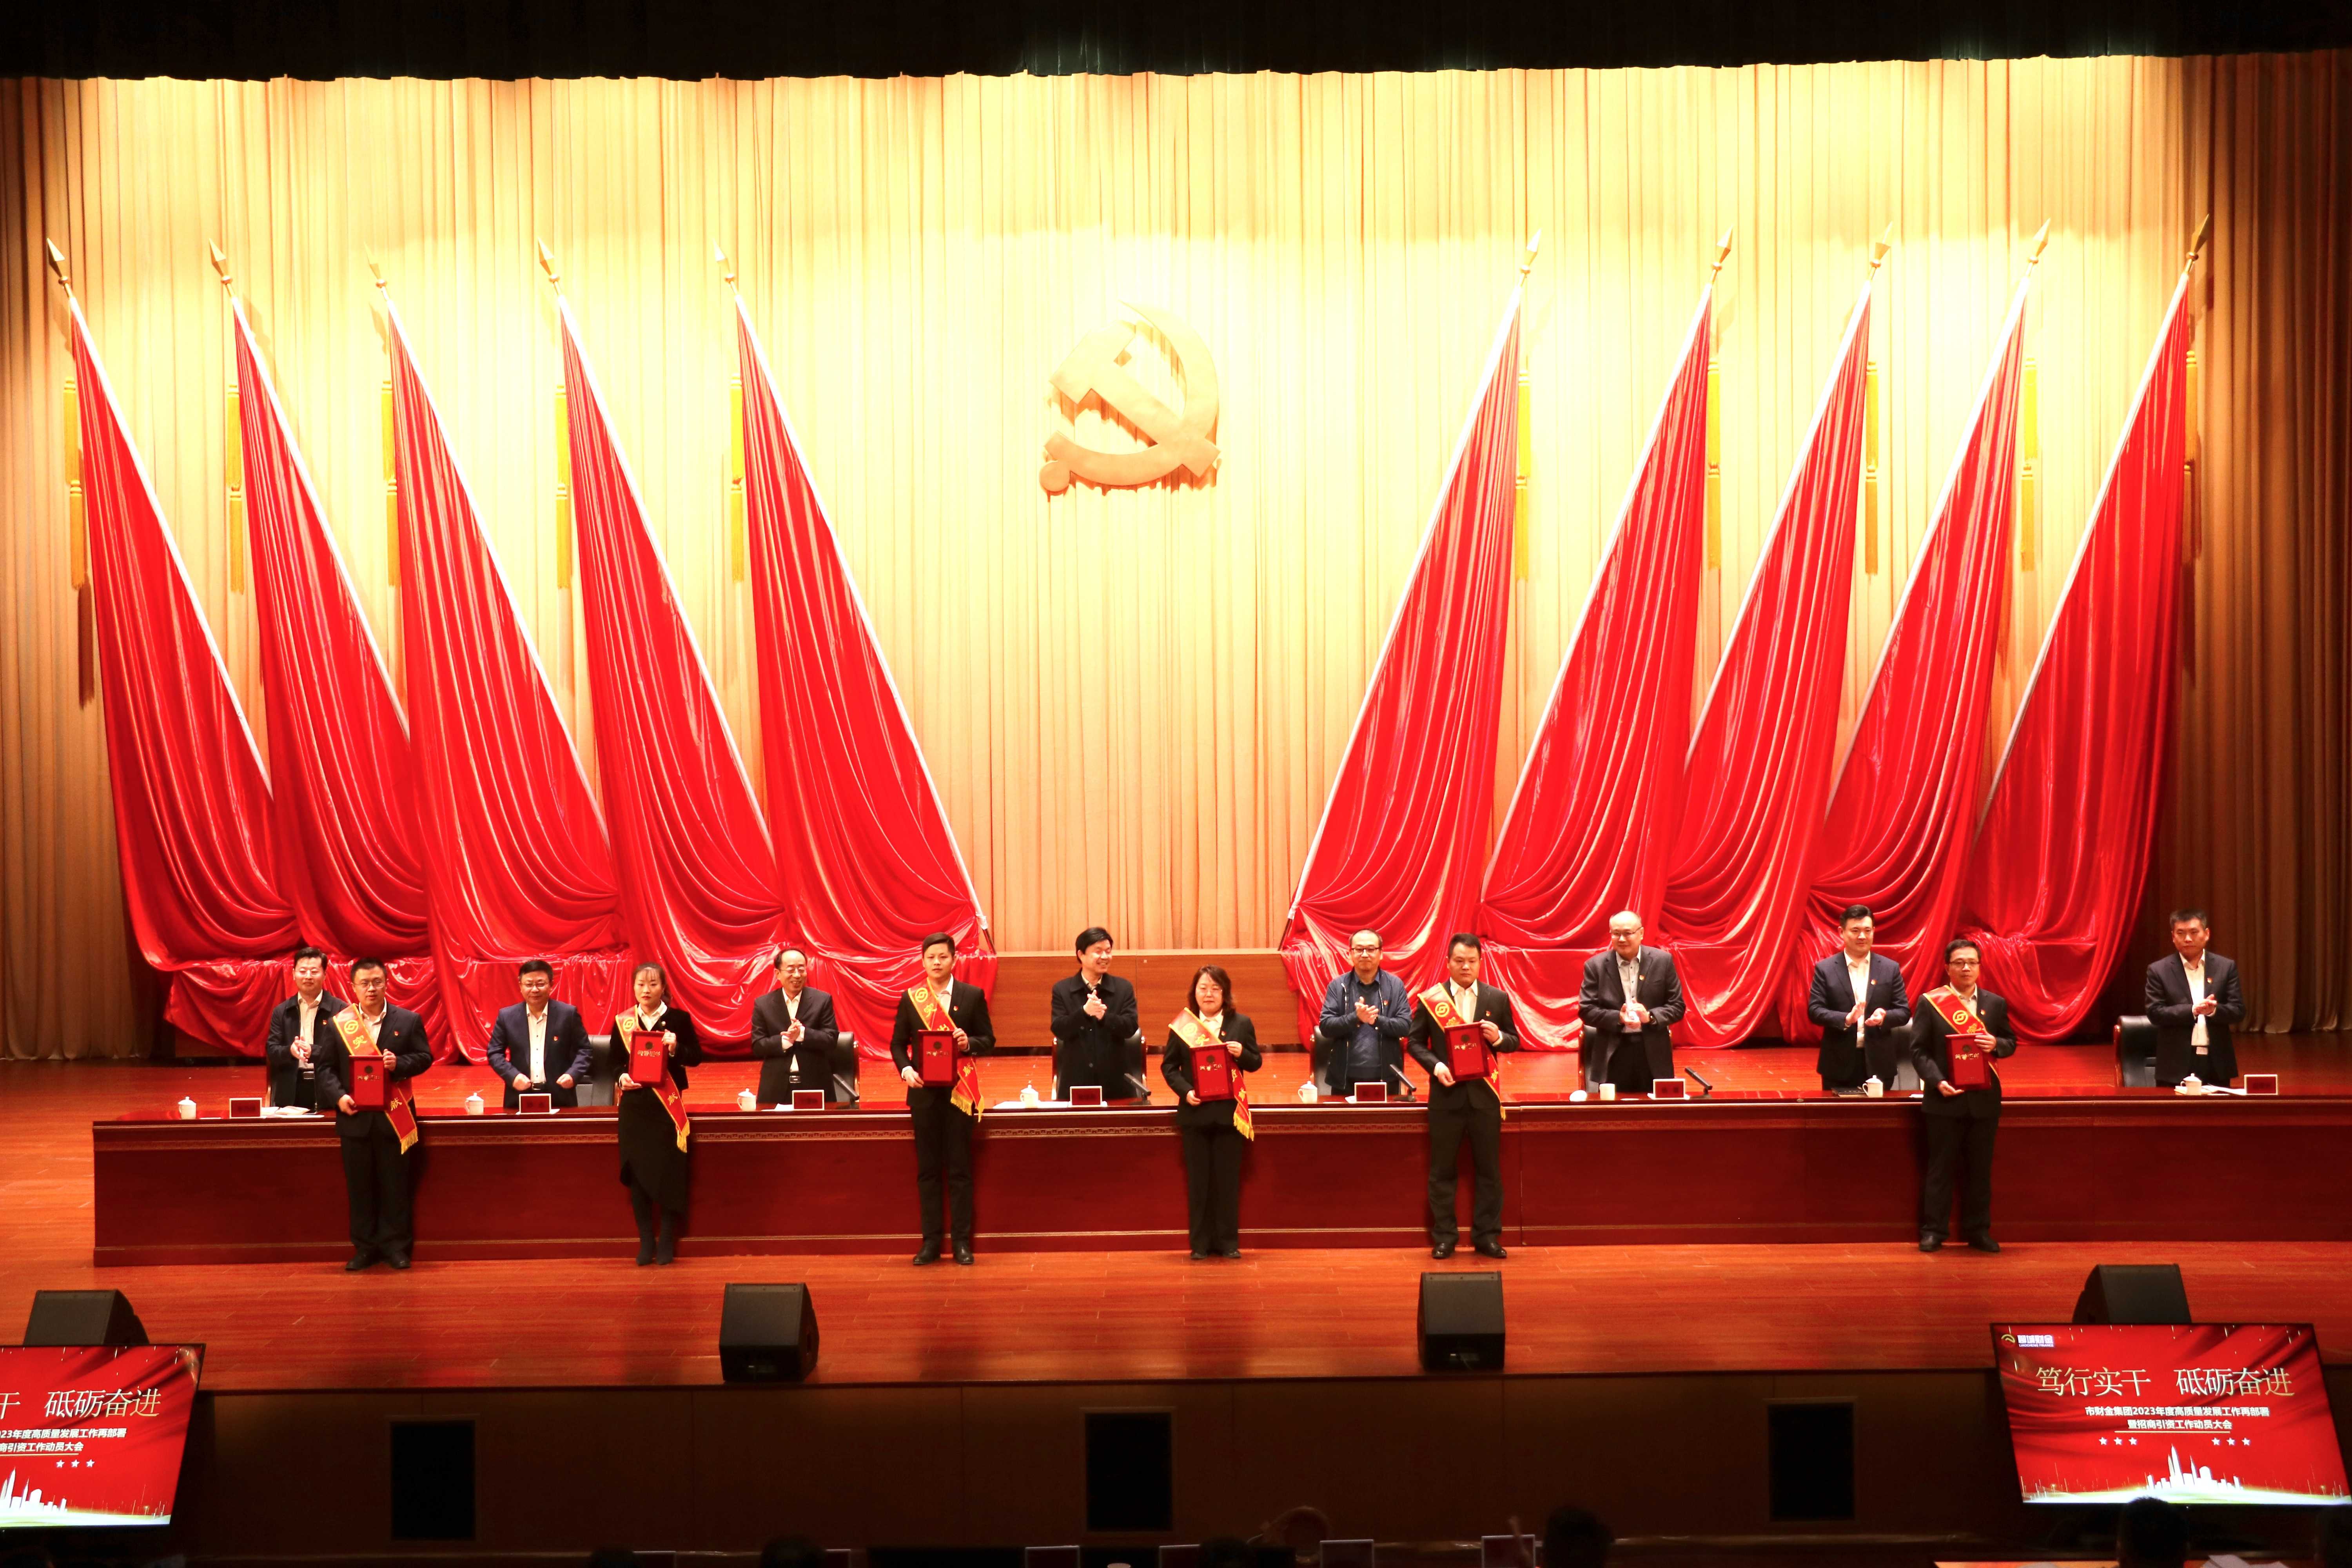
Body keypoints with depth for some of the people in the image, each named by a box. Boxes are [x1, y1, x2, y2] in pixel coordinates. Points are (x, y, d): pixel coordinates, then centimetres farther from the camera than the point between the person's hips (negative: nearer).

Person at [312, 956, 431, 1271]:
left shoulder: (408, 1021, 2)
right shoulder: (338, 1023, 4)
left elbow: (424, 1057, 2)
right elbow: (325, 1066, 3)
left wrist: (399, 1063, -17)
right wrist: (338, 1095, -12)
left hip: (394, 1117, -1)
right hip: (355, 1116, 1)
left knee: (395, 1183, 4)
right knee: (359, 1185, 6)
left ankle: (395, 1245, 12)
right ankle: (364, 1247, 14)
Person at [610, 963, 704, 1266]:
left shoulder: (679, 1019, 2)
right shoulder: (623, 1023, 7)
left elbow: (696, 1058, 1)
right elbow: (615, 1062, 10)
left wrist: (676, 1048, -17)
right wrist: (621, 1079, -10)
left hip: (669, 1106, -2)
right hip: (635, 1106, 2)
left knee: (670, 1173, -2)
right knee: (637, 1173, 1)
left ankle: (667, 1242, 7)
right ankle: (646, 1242, 10)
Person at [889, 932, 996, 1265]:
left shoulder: (973, 996, 2)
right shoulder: (910, 998, 6)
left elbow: (989, 1041, 5)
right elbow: (898, 1043, 9)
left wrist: (969, 1043, -16)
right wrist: (905, 1069, -9)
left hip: (959, 1090, -1)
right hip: (923, 1090, 1)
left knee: (960, 1168, 1)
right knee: (928, 1168, 4)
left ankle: (961, 1241, 5)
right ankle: (931, 1241, 8)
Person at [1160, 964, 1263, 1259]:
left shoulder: (1242, 1024, 5)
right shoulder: (1182, 1026, 3)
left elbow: (1256, 1064, 7)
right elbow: (1168, 1065, 3)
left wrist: (1242, 1053, -15)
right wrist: (1185, 1091, -12)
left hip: (1229, 1112, 0)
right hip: (1195, 1112, 0)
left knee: (1228, 1179, 3)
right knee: (1198, 1180, 3)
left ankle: (1228, 1243, 10)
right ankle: (1201, 1244, 9)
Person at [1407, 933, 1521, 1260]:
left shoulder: (1498, 999, 5)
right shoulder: (1430, 999, 0)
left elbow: (1514, 1041, 9)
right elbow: (1415, 1042, 2)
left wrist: (1499, 1038, -13)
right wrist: (1435, 1066, -14)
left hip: (1484, 1094, 1)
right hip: (1447, 1093, -1)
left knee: (1489, 1168, 5)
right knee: (1443, 1169, 4)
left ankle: (1487, 1236, 13)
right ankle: (1444, 1238, 11)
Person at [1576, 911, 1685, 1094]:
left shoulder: (1662, 961, 2)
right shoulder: (1595, 966, 2)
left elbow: (1677, 1007, 3)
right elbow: (1586, 1010, -2)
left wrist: (1650, 1017, -16)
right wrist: (1618, 1018, -18)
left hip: (1653, 1054, 1)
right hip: (1613, 1056, 0)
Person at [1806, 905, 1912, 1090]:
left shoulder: (1891, 969, 6)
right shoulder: (1825, 969, 2)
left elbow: (1904, 1012, 5)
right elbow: (1814, 1010, -4)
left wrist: (1885, 1017, -18)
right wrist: (1845, 1019, -21)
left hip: (1878, 1063, 1)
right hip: (1839, 1064, -1)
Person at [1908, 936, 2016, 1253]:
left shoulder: (1996, 1004, 8)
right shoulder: (1930, 1002, -1)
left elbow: (2011, 1043, 13)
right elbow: (1919, 1050, -3)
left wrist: (1996, 1045, -11)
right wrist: (1937, 1081, -17)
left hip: (1984, 1098, 3)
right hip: (1945, 1097, -3)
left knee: (1981, 1168, 8)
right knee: (1941, 1167, 2)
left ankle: (1978, 1231, 16)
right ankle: (1933, 1232, 8)